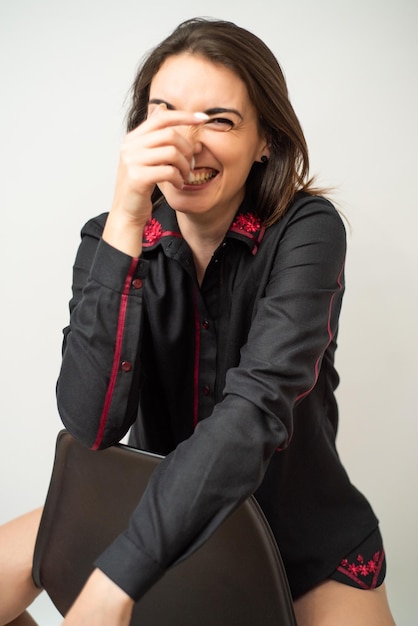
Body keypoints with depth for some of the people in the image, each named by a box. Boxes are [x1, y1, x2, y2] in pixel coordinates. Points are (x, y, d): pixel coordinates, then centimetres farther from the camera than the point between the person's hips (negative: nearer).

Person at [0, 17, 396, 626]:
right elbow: (91, 423, -23)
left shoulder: (306, 229, -18)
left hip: (302, 526, -1)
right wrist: (125, 222, -31)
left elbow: (258, 405, -29)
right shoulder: (112, 236, -11)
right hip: (159, 503, 2)